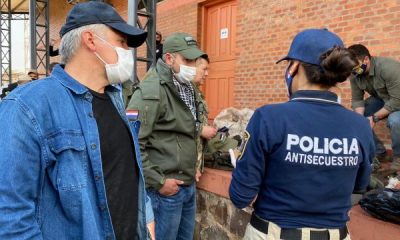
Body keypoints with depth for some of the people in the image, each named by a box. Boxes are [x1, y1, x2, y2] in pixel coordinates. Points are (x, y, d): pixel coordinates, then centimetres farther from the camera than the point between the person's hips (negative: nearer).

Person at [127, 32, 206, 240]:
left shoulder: (187, 88, 9)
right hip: (166, 189, -8)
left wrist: (192, 167, 10)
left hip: (189, 185, 8)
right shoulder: (151, 91, -19)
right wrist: (158, 182, -18)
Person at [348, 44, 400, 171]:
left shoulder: (389, 68, -34)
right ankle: (379, 152, 8)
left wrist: (374, 117, -33)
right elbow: (357, 99, -13)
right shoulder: (355, 74, -16)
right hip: (380, 99, 6)